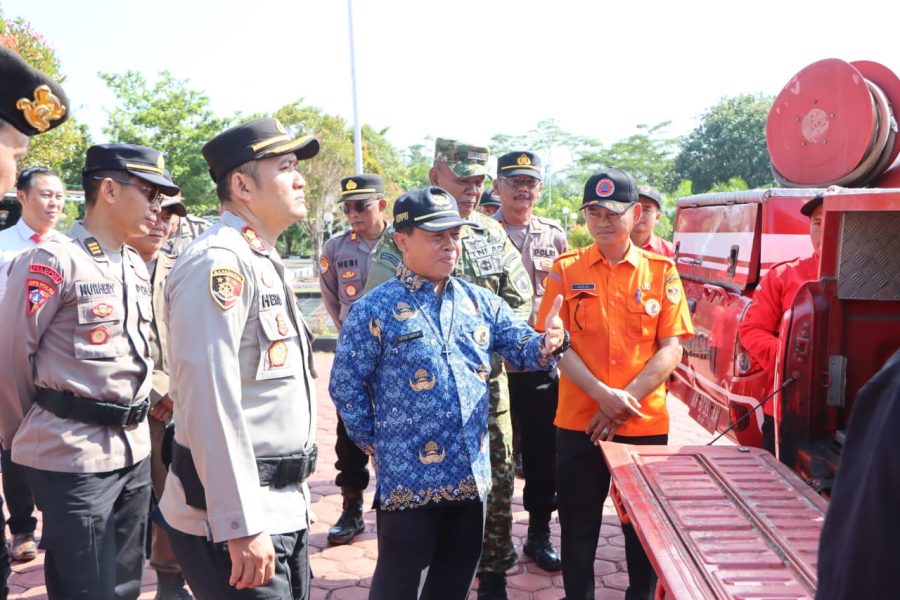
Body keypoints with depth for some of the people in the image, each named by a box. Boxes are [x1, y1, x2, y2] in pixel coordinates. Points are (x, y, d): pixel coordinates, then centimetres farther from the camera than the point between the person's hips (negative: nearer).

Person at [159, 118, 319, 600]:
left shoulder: (260, 262, 13)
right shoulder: (218, 262, -18)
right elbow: (208, 402, -25)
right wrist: (241, 525, -23)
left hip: (281, 507, 9)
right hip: (235, 517, -9)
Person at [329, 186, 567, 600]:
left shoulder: (480, 302, 5)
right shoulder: (376, 309, -11)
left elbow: (520, 347, 4)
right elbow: (345, 385, -7)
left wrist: (546, 345, -19)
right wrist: (374, 442, -3)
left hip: (471, 471, 5)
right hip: (408, 476, -5)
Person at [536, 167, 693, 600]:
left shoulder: (661, 271, 2)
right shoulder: (566, 269, 1)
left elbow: (670, 348, -2)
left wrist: (627, 399, -13)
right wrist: (603, 395, -15)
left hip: (645, 423, 0)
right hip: (579, 422, 0)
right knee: (578, 527, 12)